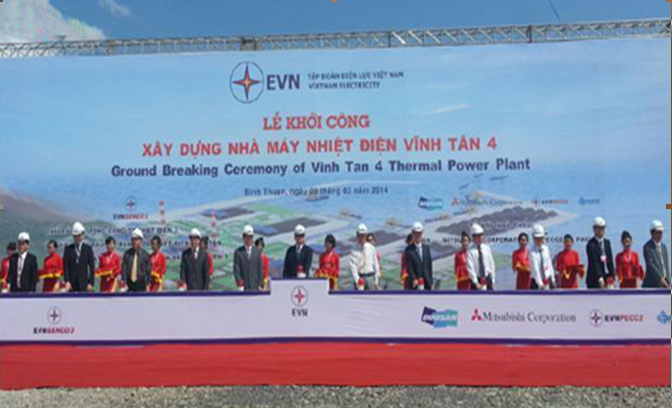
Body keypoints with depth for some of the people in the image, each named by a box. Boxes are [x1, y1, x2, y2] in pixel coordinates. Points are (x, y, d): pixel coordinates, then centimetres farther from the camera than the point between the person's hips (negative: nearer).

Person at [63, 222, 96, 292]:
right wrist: (67, 281, -10)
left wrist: (91, 283, -5)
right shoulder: (68, 249, 6)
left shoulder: (88, 249, 4)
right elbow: (65, 267, 2)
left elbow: (92, 267, 2)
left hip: (84, 283, 0)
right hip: (71, 284, 1)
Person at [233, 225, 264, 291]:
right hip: (243, 287, -2)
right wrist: (240, 285, -13)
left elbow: (260, 269, 6)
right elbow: (236, 270, -4)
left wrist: (260, 285, -1)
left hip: (255, 286, 2)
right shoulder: (238, 252, 0)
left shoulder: (257, 252, 6)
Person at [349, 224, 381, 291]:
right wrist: (357, 279, -20)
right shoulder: (354, 251, 0)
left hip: (370, 277, 1)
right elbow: (353, 266, -8)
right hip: (359, 277, -1)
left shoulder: (372, 248, 5)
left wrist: (376, 279, 4)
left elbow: (376, 264, 8)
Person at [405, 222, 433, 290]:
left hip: (427, 282, 5)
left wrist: (431, 279, 6)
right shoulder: (409, 249, -4)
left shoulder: (427, 248, 11)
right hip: (415, 282, -5)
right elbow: (409, 267, -10)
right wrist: (414, 279, -22)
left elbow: (430, 264, 12)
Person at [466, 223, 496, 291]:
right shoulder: (471, 251, -8)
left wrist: (493, 281, 3)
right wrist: (476, 283, -16)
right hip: (477, 279, -3)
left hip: (488, 278, 3)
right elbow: (470, 268, -12)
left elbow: (491, 264, 6)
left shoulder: (487, 248, 3)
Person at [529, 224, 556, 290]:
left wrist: (552, 280, 10)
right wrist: (540, 284, -31)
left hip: (548, 279, 6)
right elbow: (535, 270, -24)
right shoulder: (533, 253, -17)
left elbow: (550, 264, 11)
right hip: (537, 281, -6)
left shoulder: (546, 248, 3)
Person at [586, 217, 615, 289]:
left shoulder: (607, 242, 12)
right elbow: (594, 263, -20)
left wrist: (612, 277, 3)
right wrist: (600, 279, -29)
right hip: (595, 280, -7)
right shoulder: (591, 244, -11)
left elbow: (610, 261, 12)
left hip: (607, 278, 7)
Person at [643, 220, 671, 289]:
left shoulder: (664, 246, 16)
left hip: (664, 282, 7)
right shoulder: (647, 247, -8)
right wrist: (660, 278, -23)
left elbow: (666, 265, 16)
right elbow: (650, 264, -17)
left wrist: (668, 280, 7)